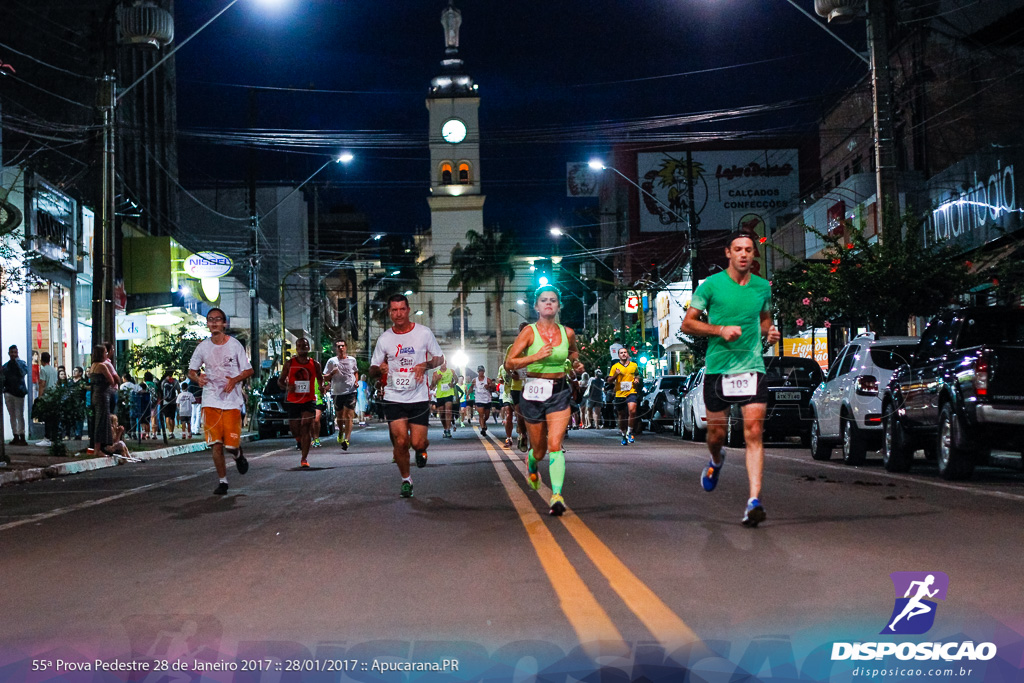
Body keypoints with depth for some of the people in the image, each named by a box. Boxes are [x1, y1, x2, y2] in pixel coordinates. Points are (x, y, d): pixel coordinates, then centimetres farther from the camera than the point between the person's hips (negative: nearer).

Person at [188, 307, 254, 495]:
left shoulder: (235, 344, -2)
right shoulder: (203, 347, 5)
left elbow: (249, 370, 2)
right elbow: (191, 370, 13)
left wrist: (235, 379, -17)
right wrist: (197, 378, -10)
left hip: (232, 401, -2)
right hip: (210, 401, 2)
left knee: (231, 444, -5)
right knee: (216, 444, -4)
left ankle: (238, 455, 32)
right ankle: (222, 481, 9)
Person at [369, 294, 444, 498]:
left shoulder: (424, 332, -1)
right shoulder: (384, 339, 2)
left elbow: (440, 358, 8)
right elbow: (372, 370, 9)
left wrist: (425, 365, -13)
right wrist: (379, 368, -15)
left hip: (418, 398, -1)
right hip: (394, 397, 1)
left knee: (417, 443, -6)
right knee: (400, 442, -8)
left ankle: (422, 449, 32)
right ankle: (406, 479, 14)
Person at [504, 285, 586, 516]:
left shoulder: (567, 333, 3)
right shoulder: (529, 332, -6)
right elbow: (509, 363, -10)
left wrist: (577, 363, 7)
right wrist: (536, 356, -21)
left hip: (559, 393, 1)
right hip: (534, 392, -1)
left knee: (555, 444, -16)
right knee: (539, 449, 12)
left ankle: (557, 495, -20)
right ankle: (531, 462, 49)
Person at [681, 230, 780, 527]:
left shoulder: (763, 287, 8)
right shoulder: (711, 285, -3)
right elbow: (687, 324, -1)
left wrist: (769, 332, 4)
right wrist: (720, 330, -15)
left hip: (752, 368, 1)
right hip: (718, 369, -1)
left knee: (754, 434, -11)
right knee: (716, 434, 10)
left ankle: (754, 501, -14)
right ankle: (716, 461, 47)